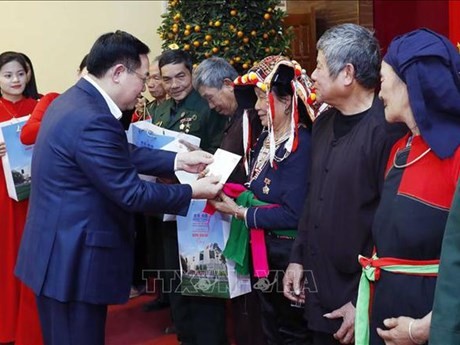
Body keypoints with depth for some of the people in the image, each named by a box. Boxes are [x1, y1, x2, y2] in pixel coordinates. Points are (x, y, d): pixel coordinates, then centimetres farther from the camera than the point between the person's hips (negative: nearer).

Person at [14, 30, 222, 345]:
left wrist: (178, 160, 10)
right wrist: (192, 191, -10)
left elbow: (124, 154, 13)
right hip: (73, 260, -11)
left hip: (58, 251, 11)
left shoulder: (73, 101, 7)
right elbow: (131, 193, -21)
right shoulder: (93, 121, -26)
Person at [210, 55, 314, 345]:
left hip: (289, 254, -9)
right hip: (263, 249, 9)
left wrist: (239, 212, -20)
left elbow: (292, 214, -26)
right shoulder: (267, 139, 6)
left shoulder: (301, 145, -22)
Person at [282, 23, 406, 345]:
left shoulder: (387, 131, -19)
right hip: (319, 293, 8)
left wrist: (365, 303, -18)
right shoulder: (325, 123, 9)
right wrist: (298, 258, 13)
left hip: (360, 303, -8)